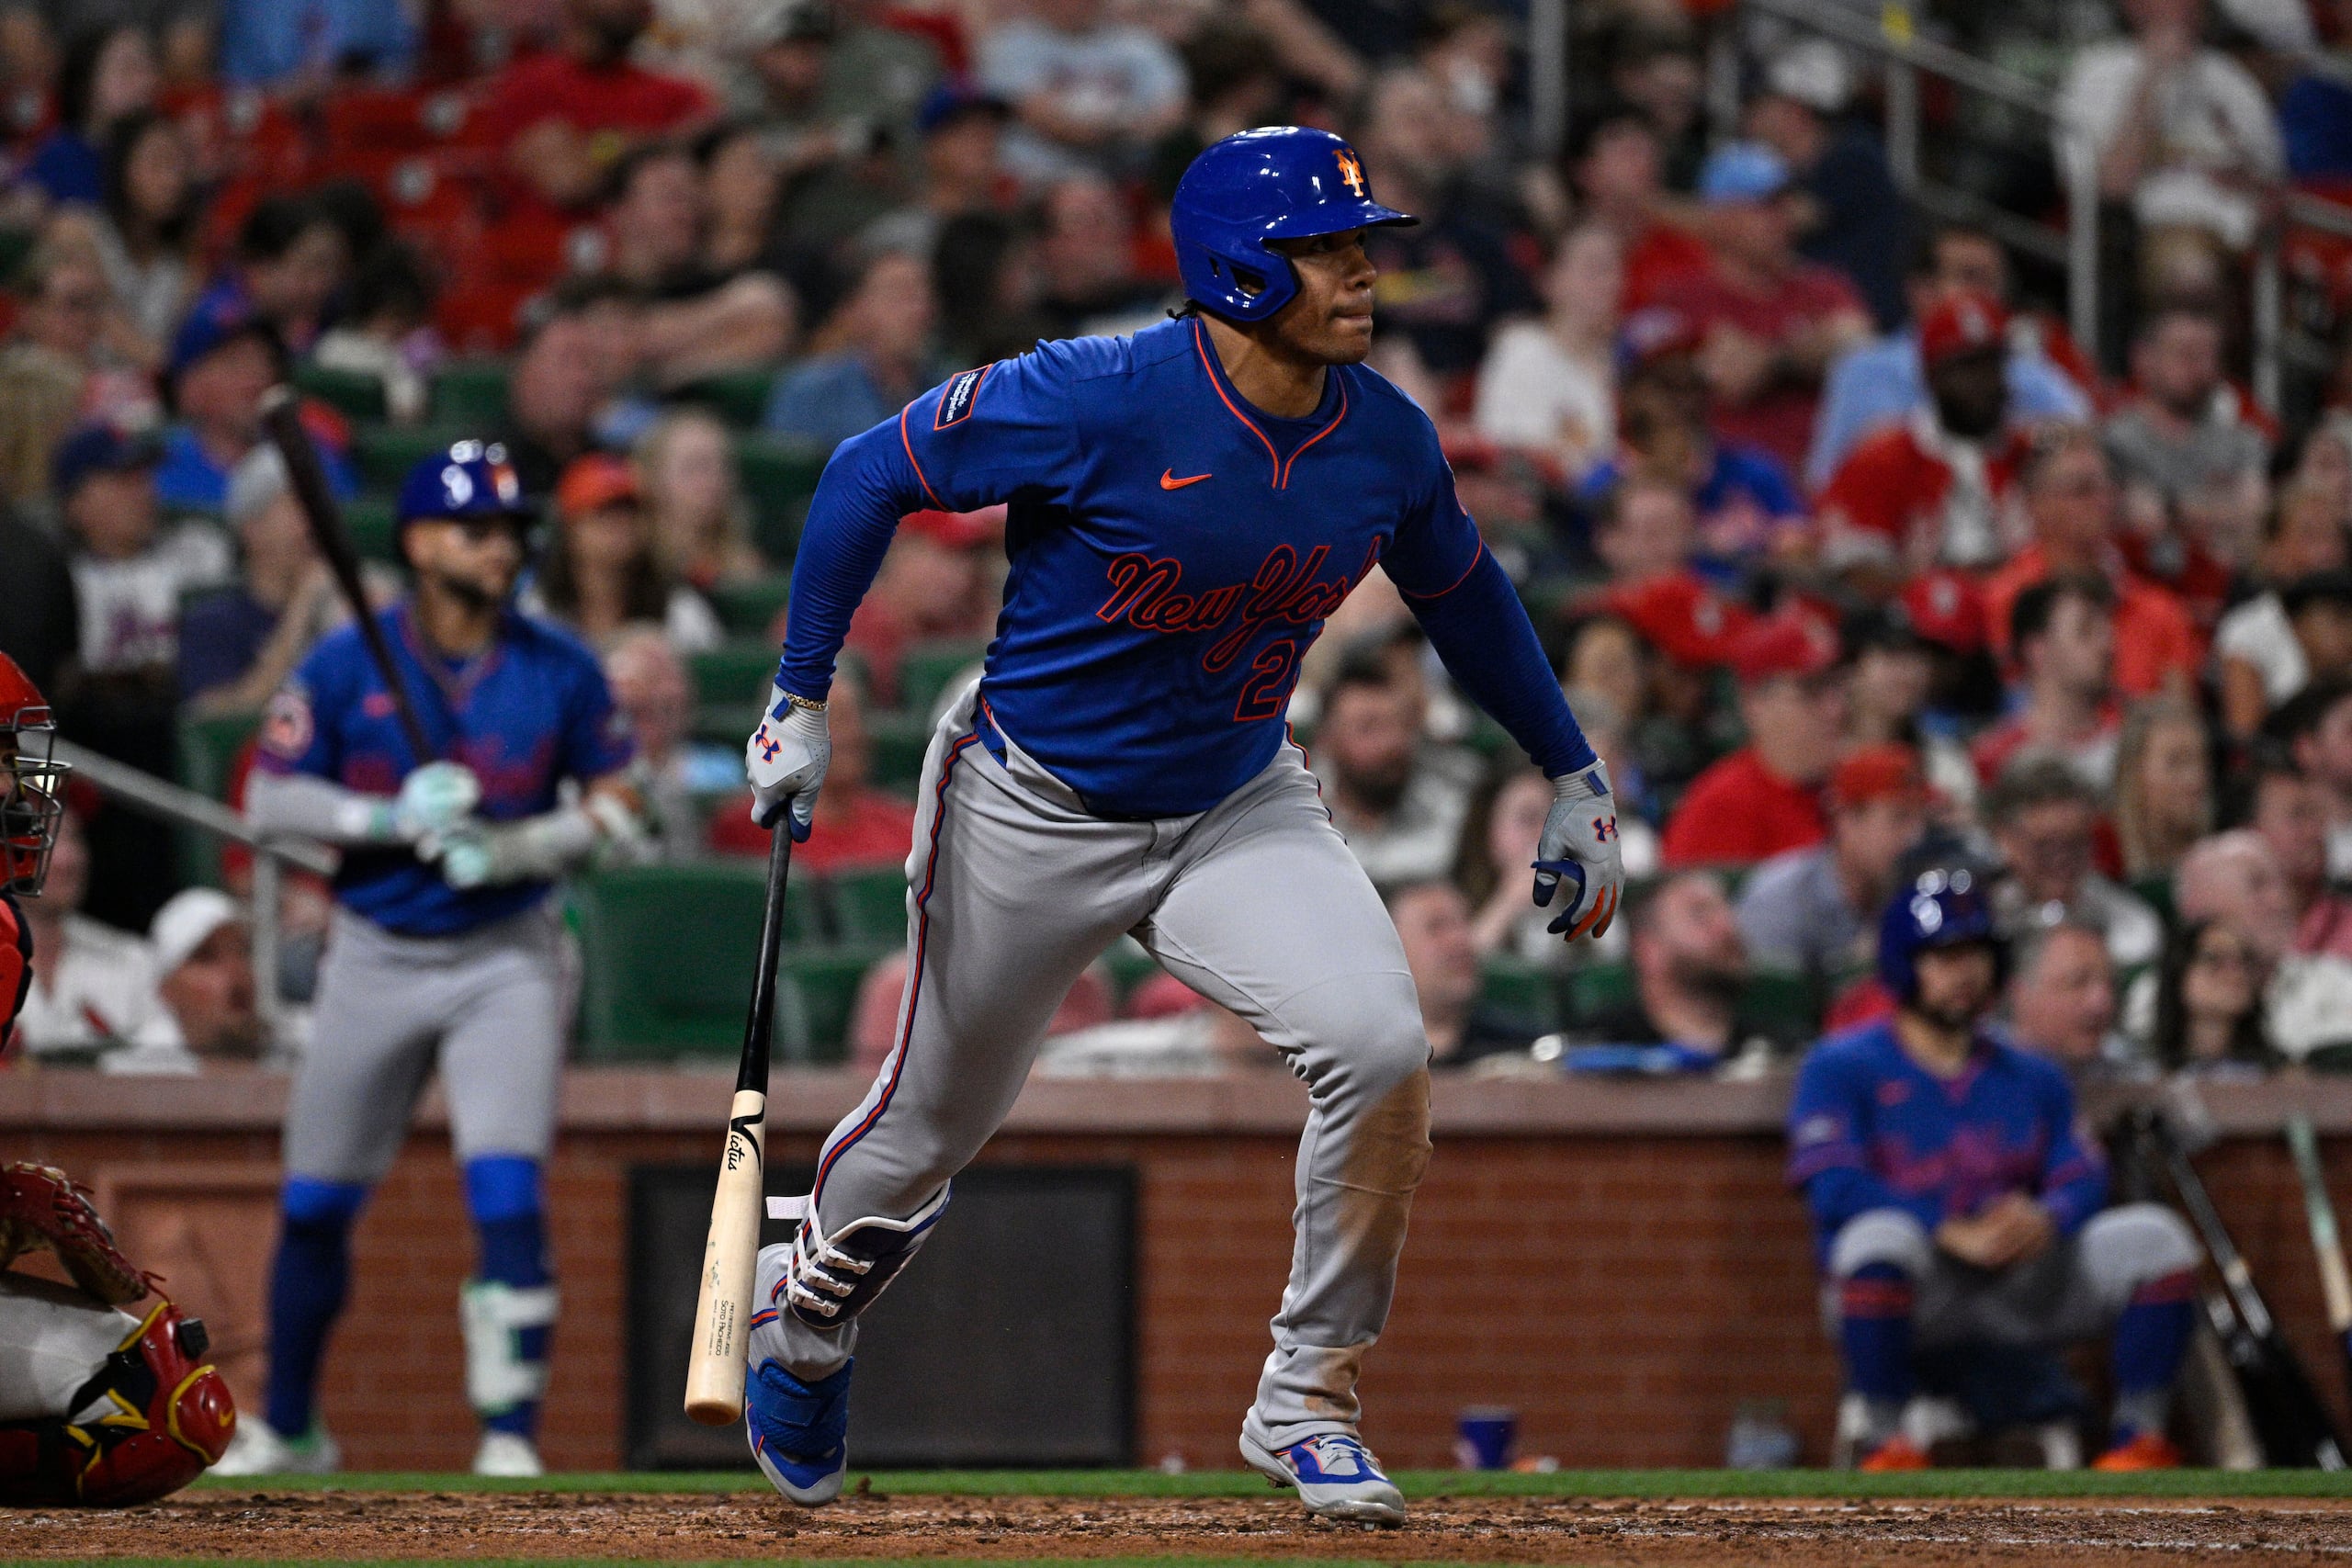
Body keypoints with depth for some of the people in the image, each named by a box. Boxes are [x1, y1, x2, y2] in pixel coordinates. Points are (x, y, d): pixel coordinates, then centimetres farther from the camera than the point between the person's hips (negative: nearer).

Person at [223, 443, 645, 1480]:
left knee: (507, 1196, -16)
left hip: (506, 959, -1)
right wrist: (392, 819, -20)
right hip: (376, 957, 1)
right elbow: (269, 800, -6)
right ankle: (286, 1430, 28)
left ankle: (510, 1437, -11)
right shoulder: (343, 666, -6)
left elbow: (613, 804, 2)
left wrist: (522, 847, -17)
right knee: (314, 1207, 10)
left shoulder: (559, 670, -3)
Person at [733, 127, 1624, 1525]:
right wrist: (803, 702, -14)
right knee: (936, 1121, 12)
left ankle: (1309, 1405, -3)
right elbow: (872, 476, -15)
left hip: (1239, 812, 3)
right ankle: (808, 1304, 47)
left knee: (1382, 1051, -20)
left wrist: (1577, 777, 15)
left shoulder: (1388, 440, -10)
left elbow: (1461, 590, 12)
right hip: (1031, 814, -3)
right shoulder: (1103, 400, -26)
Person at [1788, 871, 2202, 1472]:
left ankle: (2139, 1439, -11)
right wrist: (1953, 1235, -23)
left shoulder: (2034, 1078, 20)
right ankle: (1882, 1444, -25)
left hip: (2019, 1282, 5)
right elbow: (1835, 1188, -12)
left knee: (2153, 1236, -13)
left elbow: (2082, 1179, 8)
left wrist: (2044, 1219, -18)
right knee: (1881, 1235, -39)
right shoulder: (1840, 1068, 3)